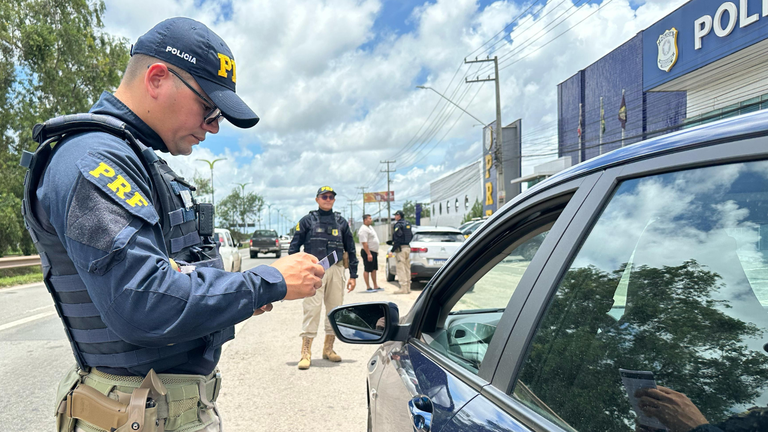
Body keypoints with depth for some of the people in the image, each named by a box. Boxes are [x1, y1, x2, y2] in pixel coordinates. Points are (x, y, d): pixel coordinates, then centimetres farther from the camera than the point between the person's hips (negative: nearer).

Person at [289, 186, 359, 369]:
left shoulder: (341, 222, 14)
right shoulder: (307, 221, 6)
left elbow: (351, 250, 16)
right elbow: (294, 247, 4)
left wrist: (353, 275, 11)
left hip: (336, 269, 4)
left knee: (335, 309, 7)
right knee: (312, 309, -9)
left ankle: (328, 348, 22)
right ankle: (306, 352, -3)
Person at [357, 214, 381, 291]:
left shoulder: (370, 227, 16)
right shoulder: (363, 230, -17)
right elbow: (364, 243, -23)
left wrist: (376, 251, 24)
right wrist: (369, 254, -26)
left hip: (374, 252, 10)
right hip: (368, 252, -10)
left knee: (374, 269, 14)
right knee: (367, 270, -3)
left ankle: (375, 286, 21)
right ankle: (368, 287, 2)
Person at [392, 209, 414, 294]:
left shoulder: (398, 225, -12)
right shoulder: (408, 224, 14)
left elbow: (397, 237, -18)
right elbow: (411, 235, 20)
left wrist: (393, 248, -15)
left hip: (401, 248, -9)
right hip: (407, 247, 9)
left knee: (401, 268, -7)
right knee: (407, 268, 12)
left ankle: (403, 288, -8)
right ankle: (408, 288, 15)